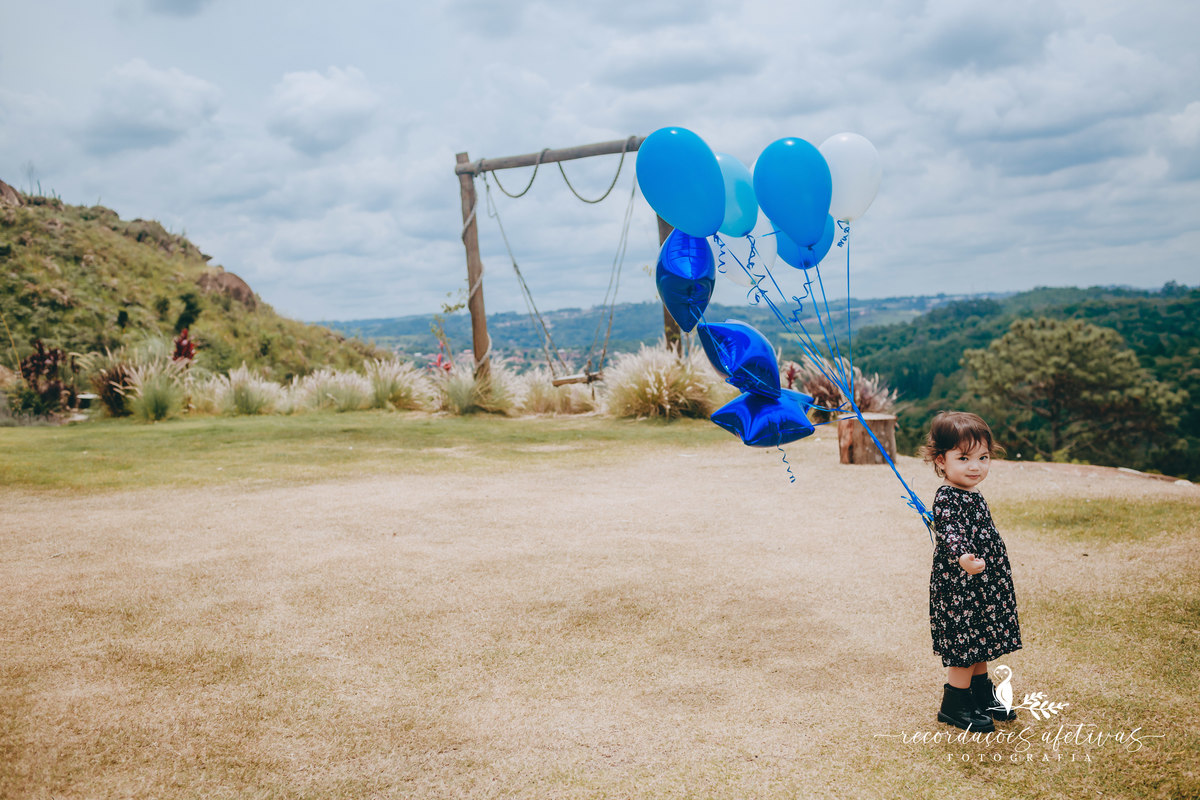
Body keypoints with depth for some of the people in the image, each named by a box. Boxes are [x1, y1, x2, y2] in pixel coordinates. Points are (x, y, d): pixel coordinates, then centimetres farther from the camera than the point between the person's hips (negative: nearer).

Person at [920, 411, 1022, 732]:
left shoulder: (972, 495, 9)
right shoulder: (947, 499, -22)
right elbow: (949, 534, -37)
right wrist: (962, 558, -55)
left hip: (980, 585, 10)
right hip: (957, 588, -10)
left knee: (978, 645, 21)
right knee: (964, 648, -2)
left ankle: (983, 697, 36)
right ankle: (954, 706, 12)